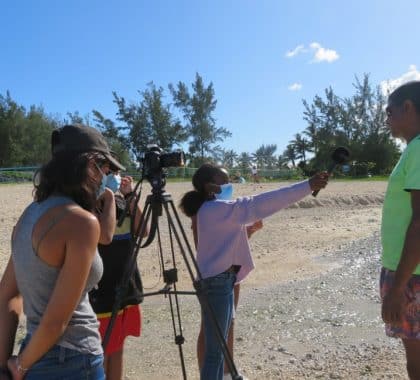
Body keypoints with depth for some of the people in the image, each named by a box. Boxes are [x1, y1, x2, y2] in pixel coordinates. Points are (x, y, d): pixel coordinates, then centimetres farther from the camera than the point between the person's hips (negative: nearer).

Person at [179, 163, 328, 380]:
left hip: (222, 280, 10)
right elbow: (259, 204, -24)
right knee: (214, 350, -1)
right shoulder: (216, 208, -18)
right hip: (216, 282, -10)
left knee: (219, 346, 17)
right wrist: (307, 186, -24)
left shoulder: (213, 209, 12)